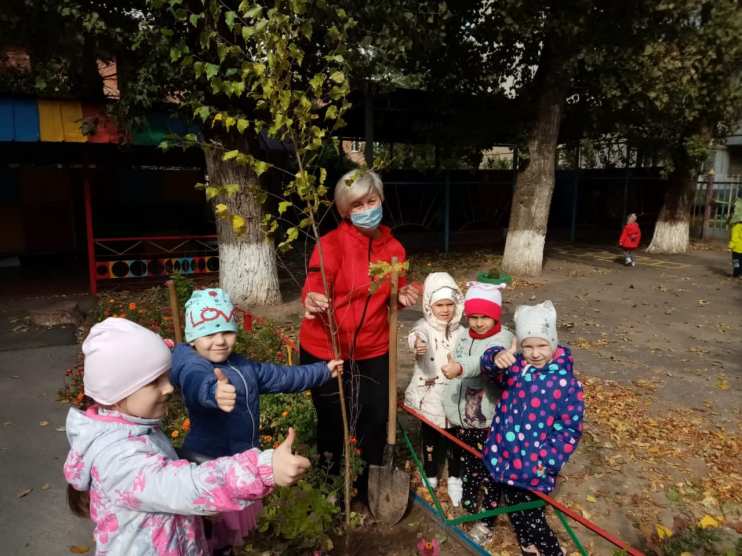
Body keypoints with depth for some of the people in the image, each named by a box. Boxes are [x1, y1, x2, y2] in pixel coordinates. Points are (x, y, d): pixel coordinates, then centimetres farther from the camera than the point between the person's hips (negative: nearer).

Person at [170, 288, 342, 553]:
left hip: (242, 458, 8)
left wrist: (323, 371, 21)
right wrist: (215, 392, -70)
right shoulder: (191, 365, -22)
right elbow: (198, 385, -46)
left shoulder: (242, 366, 5)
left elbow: (281, 376, 16)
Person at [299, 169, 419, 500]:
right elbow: (314, 292, -23)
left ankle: (371, 480, 36)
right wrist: (313, 303, -46)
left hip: (373, 350, 4)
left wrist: (402, 297, -9)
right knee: (332, 420, 11)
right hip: (325, 349, -3)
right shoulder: (331, 243, -16)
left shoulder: (394, 248, 1)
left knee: (377, 417, 10)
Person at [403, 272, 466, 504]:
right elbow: (417, 336, -36)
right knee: (429, 438, 15)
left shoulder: (460, 332, -1)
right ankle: (430, 477, 35)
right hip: (428, 395, -1)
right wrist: (417, 344, -58)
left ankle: (454, 479, 31)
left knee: (453, 439, 11)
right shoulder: (423, 327, -12)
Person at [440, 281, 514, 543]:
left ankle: (487, 520, 24)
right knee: (466, 463, 23)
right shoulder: (463, 335, 3)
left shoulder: (503, 338, -16)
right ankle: (468, 504, 43)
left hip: (487, 422, -6)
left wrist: (460, 368, -57)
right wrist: (450, 409, 16)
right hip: (460, 417, 6)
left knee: (488, 470, 7)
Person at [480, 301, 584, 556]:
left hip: (533, 467, -4)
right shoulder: (515, 367, -3)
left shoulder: (567, 383, -13)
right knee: (515, 513, 22)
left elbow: (570, 430, -9)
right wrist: (497, 358, -46)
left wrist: (548, 461, -14)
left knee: (530, 517, 9)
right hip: (504, 458, 5)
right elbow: (488, 367, -22)